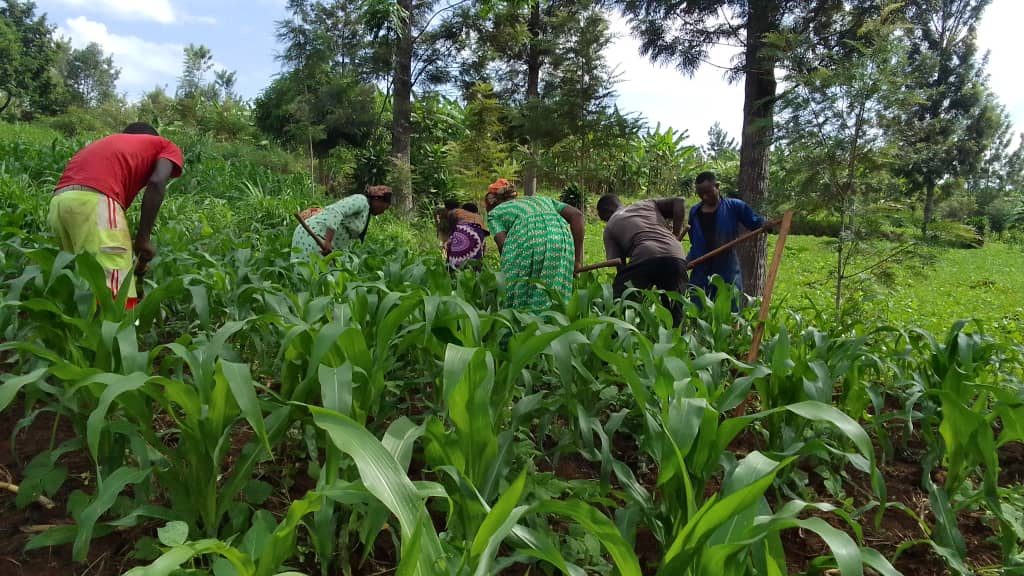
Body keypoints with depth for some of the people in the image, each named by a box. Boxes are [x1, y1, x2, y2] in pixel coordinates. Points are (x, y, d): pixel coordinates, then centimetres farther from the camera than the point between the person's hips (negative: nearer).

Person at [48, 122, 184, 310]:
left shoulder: (109, 143, 39)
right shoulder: (167, 147, 23)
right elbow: (156, 183, 0)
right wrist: (143, 239, 0)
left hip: (59, 202, 7)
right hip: (94, 200, -7)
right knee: (116, 296, -8)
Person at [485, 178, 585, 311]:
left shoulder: (495, 212, 28)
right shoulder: (541, 199, 40)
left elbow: (503, 244, 7)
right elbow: (577, 215, 24)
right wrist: (577, 258, 22)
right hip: (562, 236, 4)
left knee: (520, 303, 4)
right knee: (553, 301, 6)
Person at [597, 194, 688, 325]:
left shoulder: (610, 227, 22)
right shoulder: (647, 204, 33)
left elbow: (619, 263, 12)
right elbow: (679, 202, 20)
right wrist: (676, 235, 21)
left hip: (644, 258, -3)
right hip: (676, 258, 4)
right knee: (675, 312, 14)